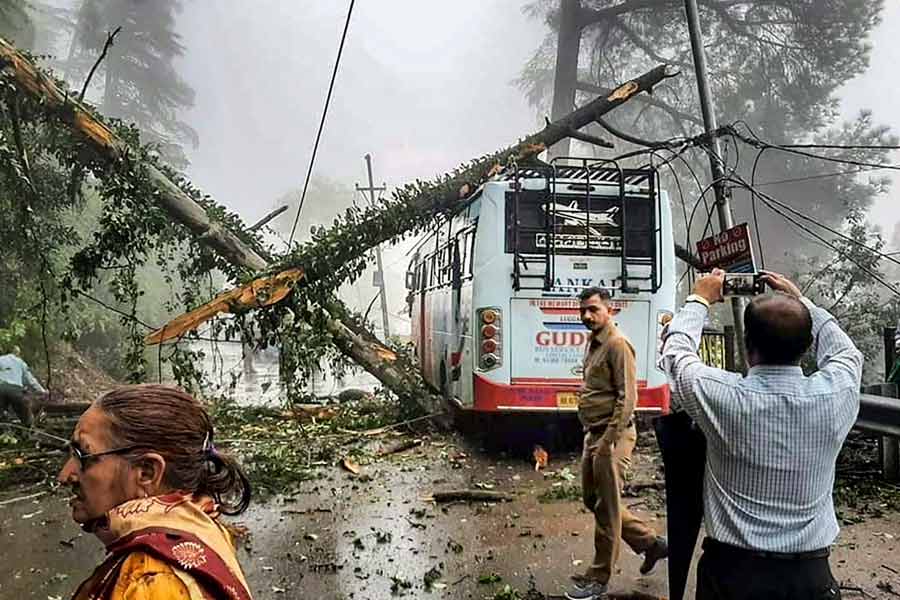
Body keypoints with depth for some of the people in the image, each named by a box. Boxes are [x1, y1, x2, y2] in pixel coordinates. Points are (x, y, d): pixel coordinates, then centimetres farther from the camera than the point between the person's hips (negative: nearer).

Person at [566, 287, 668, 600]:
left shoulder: (617, 344, -15)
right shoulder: (594, 343, 13)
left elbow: (627, 397, -20)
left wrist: (609, 441, -21)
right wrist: (592, 435, 18)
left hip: (611, 436, -10)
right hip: (593, 435, 10)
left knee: (606, 508, 2)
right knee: (592, 500, 17)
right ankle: (650, 543, 31)